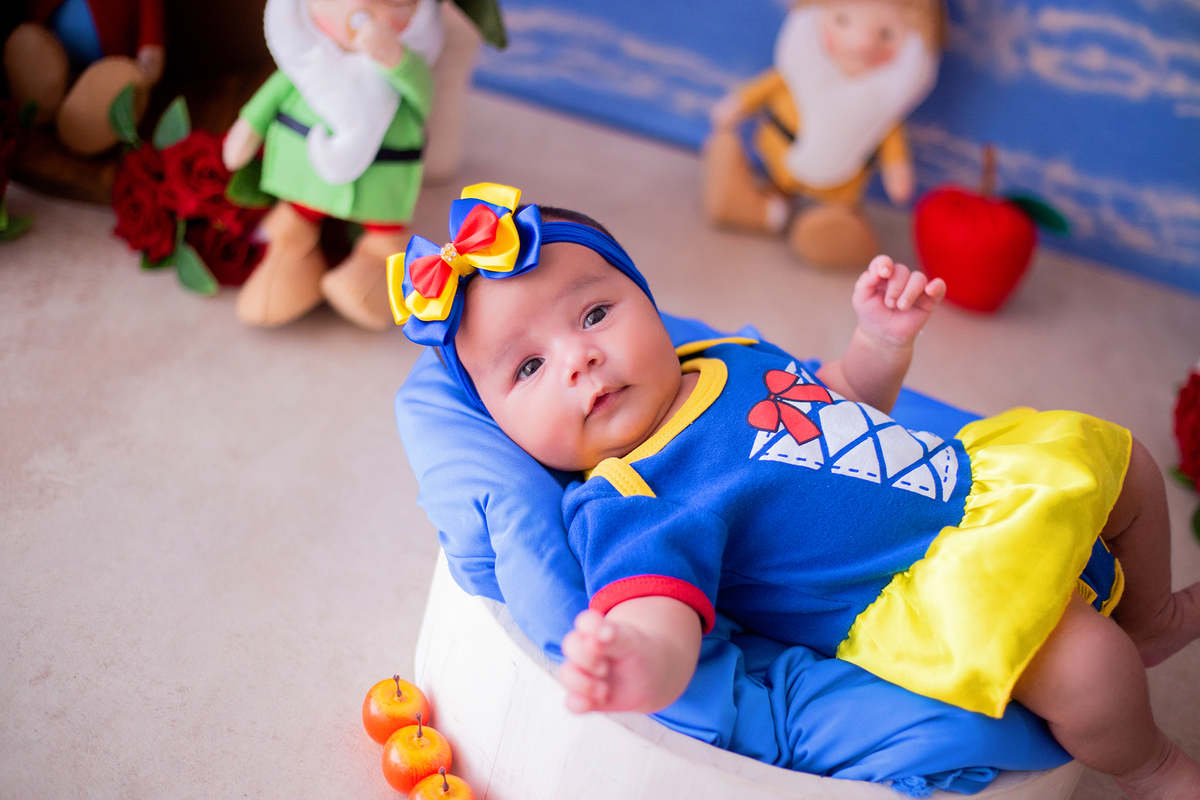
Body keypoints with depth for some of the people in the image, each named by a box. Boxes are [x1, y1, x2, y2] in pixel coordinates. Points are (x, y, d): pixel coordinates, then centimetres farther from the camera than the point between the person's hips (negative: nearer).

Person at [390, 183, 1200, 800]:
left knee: (1122, 459, 18)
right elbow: (662, 622, -40)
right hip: (917, 603, -9)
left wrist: (882, 339, 1)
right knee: (1075, 658, -32)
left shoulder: (729, 357, 5)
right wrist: (638, 668, -64)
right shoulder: (626, 506, -23)